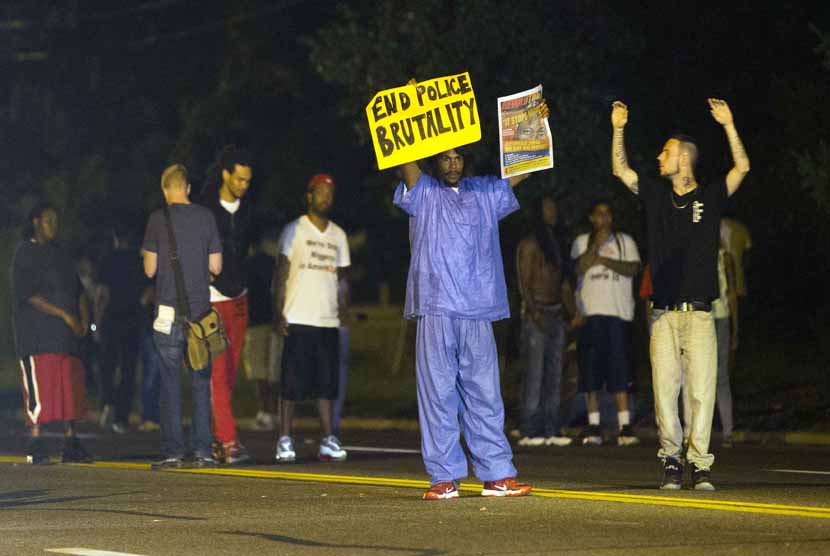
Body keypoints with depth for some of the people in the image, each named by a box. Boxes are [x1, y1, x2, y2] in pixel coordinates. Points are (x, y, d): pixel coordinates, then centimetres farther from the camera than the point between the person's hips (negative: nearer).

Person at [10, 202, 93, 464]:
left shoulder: (60, 254, 21)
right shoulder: (25, 253, -3)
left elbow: (77, 289, 22)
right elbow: (29, 295, -11)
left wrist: (84, 316, 4)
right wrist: (63, 315, -14)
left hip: (65, 334, 7)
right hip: (36, 333, -7)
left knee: (71, 388, 4)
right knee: (38, 389, -10)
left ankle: (71, 445, 8)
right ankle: (36, 447, -9)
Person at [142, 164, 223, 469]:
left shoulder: (158, 219, -3)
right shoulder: (206, 217, 3)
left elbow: (150, 269, -1)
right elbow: (216, 267, 5)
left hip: (169, 310, -2)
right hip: (201, 308, 2)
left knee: (170, 380, 2)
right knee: (201, 381, 7)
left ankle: (172, 451, -1)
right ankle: (203, 451, 4)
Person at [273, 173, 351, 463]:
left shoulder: (338, 235, 14)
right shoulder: (294, 230, 1)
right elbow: (281, 273, -1)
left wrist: (344, 310, 6)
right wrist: (278, 313, -8)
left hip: (328, 320, 4)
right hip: (297, 319, -4)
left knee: (327, 383, 2)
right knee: (291, 383, -4)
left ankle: (329, 440, 3)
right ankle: (285, 441, 0)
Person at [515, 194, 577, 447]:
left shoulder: (557, 245, 18)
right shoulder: (529, 244, -3)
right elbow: (523, 281, -9)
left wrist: (573, 312, 10)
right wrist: (533, 310, -20)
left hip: (556, 313, 7)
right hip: (536, 313, -7)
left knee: (554, 373, 4)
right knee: (534, 372, -10)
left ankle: (551, 430, 6)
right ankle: (529, 431, -11)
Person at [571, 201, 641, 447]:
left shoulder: (625, 241, 14)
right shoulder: (582, 241, 13)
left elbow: (633, 268, 0)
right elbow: (579, 267, -4)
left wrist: (604, 260, -8)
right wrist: (597, 244, -11)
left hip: (618, 313, 0)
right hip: (589, 313, 0)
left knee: (620, 371, -7)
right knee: (591, 371, -2)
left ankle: (625, 427, -10)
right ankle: (593, 427, 0)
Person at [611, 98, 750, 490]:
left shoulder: (710, 197, 6)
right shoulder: (656, 198, 15)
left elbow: (742, 167, -4)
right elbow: (620, 170, 15)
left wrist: (728, 125, -9)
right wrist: (619, 130, 7)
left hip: (699, 314, -2)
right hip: (663, 314, 3)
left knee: (701, 391, -6)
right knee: (665, 392, -2)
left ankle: (700, 465, -4)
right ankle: (671, 461, 6)